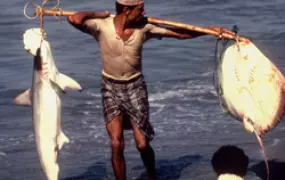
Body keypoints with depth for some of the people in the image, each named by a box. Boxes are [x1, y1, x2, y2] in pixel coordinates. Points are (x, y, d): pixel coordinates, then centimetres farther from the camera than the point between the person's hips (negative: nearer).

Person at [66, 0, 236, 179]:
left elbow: (179, 34, -4)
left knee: (142, 144, 2)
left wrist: (210, 30, -6)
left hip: (135, 87, 1)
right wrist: (98, 14, -18)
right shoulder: (101, 26, -18)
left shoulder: (144, 27, -10)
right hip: (111, 87, -1)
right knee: (116, 144, -8)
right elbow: (74, 19, -34)